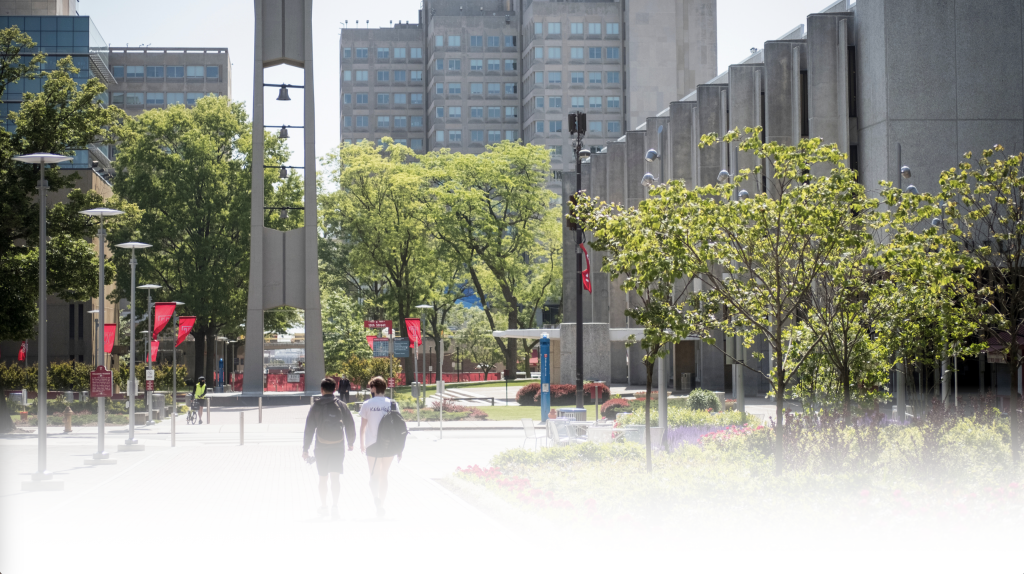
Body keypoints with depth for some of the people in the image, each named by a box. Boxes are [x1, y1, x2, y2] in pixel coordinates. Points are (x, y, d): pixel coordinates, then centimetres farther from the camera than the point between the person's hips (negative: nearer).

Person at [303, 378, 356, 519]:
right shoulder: (341, 405, 2)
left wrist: (305, 449, 2)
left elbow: (309, 429, -2)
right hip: (338, 445, 0)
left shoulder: (315, 406, -1)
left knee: (323, 478, 13)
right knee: (336, 477, -3)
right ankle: (335, 505, -19)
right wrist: (351, 442, 23)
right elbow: (350, 425, 8)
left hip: (321, 446, 0)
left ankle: (324, 507, 23)